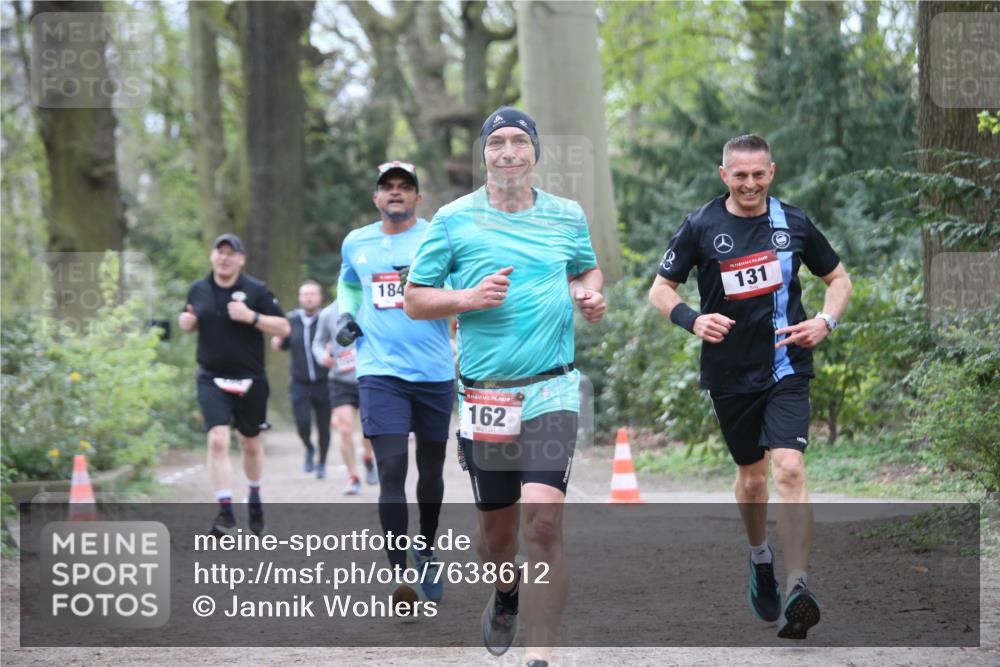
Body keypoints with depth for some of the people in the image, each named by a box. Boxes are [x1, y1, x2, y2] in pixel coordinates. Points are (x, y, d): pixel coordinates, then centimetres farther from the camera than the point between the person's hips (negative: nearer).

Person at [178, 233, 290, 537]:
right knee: (217, 440, -17)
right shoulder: (199, 289, 5)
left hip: (250, 381, -1)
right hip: (212, 379, 1)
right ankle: (226, 511, -17)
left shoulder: (256, 290, -4)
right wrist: (186, 320, -2)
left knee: (250, 443, 15)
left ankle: (254, 497, 40)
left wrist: (251, 317, -21)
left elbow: (283, 328, -7)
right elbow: (189, 322, 22)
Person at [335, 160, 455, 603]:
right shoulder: (356, 244, 10)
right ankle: (401, 575, -17)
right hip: (380, 371, 0)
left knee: (430, 470, 13)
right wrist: (345, 315, 11)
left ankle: (426, 554, 36)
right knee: (391, 471, -13)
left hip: (434, 371, 0)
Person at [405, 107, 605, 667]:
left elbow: (588, 269, 26)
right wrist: (467, 298, -13)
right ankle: (506, 594, 49)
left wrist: (591, 295, 3)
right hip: (484, 393, 1)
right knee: (496, 527, 13)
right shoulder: (453, 220, 1)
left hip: (551, 390, -1)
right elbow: (415, 300, 5)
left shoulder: (568, 216, 7)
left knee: (543, 520, -18)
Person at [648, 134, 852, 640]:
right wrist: (693, 320, -17)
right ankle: (760, 561, 42)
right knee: (751, 474, 14)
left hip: (786, 370, -1)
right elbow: (660, 290, 3)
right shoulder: (700, 227, -2)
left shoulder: (794, 223, 2)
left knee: (789, 470, -18)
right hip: (729, 373, 1)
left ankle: (797, 590, -25)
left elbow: (838, 279, 14)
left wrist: (826, 322, -6)